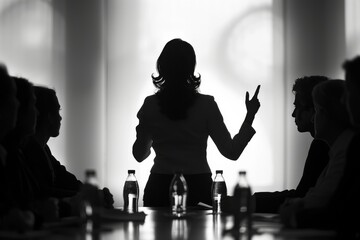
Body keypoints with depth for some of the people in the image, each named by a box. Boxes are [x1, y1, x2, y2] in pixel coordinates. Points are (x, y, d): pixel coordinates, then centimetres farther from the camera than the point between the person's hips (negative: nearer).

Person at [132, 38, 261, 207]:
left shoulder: (150, 105, -1)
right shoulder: (206, 105, -6)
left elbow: (139, 155, 9)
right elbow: (231, 152, -3)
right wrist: (250, 115, 6)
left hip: (159, 188, 1)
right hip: (198, 188, -1)